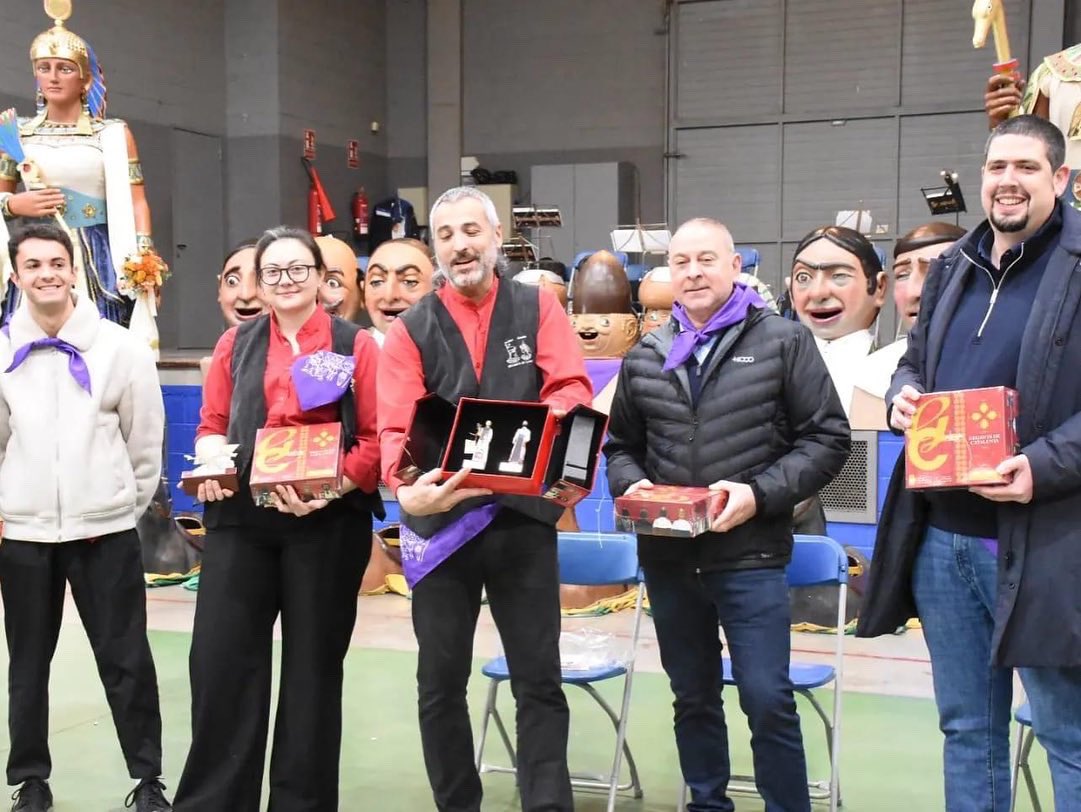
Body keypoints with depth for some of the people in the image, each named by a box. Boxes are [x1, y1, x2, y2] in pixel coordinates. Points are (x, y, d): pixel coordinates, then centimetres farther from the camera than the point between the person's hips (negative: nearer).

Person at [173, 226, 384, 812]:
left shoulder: (355, 344, 3)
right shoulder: (236, 344, 13)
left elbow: (377, 439, -3)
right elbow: (211, 426, 14)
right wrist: (211, 466, -8)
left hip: (327, 522, -2)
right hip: (241, 517, 2)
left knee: (314, 664, 8)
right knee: (220, 659, -1)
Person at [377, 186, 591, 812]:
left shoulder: (538, 308, 2)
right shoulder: (411, 330, 1)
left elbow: (573, 390, -8)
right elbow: (398, 426, -10)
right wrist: (408, 487, -30)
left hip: (524, 515, -1)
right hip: (441, 518, 1)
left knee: (539, 680, 4)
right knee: (440, 683, 10)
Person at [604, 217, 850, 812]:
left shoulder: (783, 342, -1)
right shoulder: (645, 357, 10)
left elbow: (827, 438, -4)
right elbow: (620, 445, 18)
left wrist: (759, 495, -16)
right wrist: (632, 486, -4)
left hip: (750, 555, -4)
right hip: (666, 555, 4)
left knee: (768, 700, -5)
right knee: (693, 697, 15)